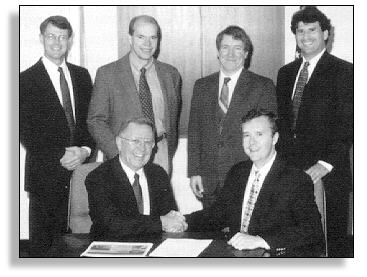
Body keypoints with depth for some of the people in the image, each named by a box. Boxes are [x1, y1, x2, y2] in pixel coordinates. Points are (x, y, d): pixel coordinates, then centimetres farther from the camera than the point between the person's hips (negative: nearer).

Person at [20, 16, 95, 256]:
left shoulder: (82, 75, 13)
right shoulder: (26, 80, -1)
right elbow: (25, 132, -6)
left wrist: (85, 150, -6)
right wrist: (60, 157, -14)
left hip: (81, 169, 4)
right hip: (46, 175, -3)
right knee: (44, 243, 3)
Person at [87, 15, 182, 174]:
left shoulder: (171, 74, 8)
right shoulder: (107, 74, -1)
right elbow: (95, 121, -3)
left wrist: (169, 153, 8)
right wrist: (120, 154, -13)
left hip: (161, 158, 2)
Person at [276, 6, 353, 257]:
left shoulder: (343, 71, -2)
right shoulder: (286, 72, 16)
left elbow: (347, 124, -9)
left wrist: (326, 164, -17)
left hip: (328, 174, -4)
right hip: (290, 172, 5)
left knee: (332, 242, 1)